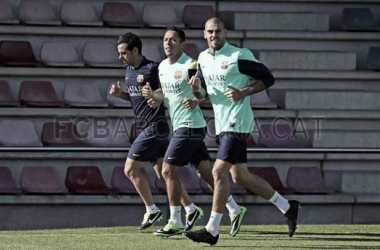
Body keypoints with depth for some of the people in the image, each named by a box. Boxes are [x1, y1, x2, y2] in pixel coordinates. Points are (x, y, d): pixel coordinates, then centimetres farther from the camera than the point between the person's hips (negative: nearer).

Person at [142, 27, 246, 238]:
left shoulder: (190, 66, -15)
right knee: (205, 172, 11)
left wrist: (196, 101, -29)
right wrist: (151, 94, 3)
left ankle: (175, 222, -3)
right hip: (180, 126, 9)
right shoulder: (162, 67, 11)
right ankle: (234, 210, 18)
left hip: (189, 125, -9)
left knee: (168, 171, -9)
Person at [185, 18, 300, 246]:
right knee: (240, 176, 11)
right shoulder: (203, 58, 11)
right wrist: (198, 91, -2)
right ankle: (287, 207, 24)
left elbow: (268, 78, -8)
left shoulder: (239, 56, -11)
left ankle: (212, 230, -10)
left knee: (219, 172, -14)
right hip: (223, 123, 9)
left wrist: (243, 93, -18)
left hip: (237, 122, -9)